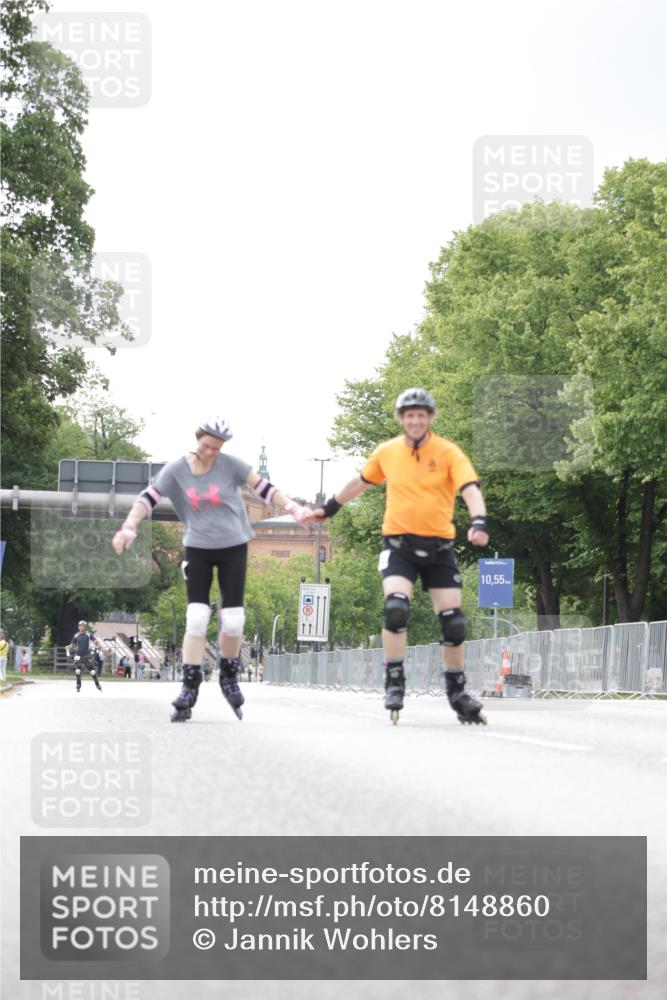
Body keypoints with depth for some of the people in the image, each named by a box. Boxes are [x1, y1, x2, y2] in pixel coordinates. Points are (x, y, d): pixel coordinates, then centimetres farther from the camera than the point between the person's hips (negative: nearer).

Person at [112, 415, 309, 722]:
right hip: (197, 549, 0)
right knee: (196, 618, -11)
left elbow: (263, 488, -9)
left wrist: (291, 507, -22)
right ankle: (189, 688, -8)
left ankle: (229, 676, 22)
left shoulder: (230, 465, -8)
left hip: (233, 547, 0)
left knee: (233, 619, -2)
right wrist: (129, 527, -23)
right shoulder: (176, 470, -6)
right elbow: (147, 499, -9)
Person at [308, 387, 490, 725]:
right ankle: (394, 682, -11)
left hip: (438, 546, 0)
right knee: (395, 607, -22)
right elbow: (361, 482, 22)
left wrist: (478, 521, -35)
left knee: (453, 621, -1)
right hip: (398, 542, 1)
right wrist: (329, 508, 30)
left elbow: (470, 488, -17)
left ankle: (457, 692, 17)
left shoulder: (448, 452, -5)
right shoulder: (386, 452, 4)